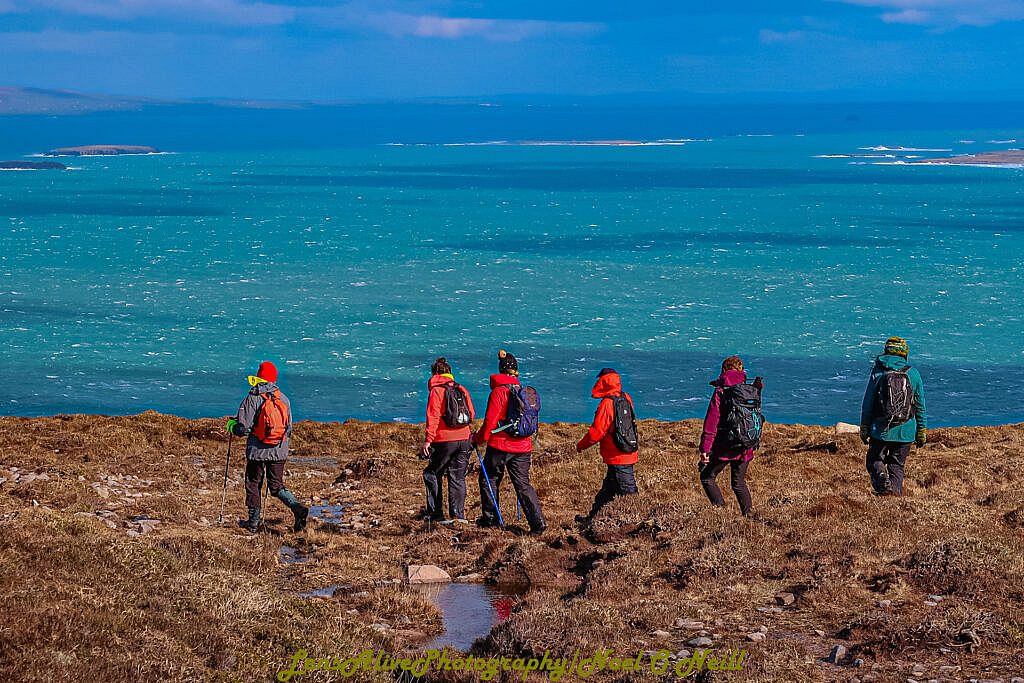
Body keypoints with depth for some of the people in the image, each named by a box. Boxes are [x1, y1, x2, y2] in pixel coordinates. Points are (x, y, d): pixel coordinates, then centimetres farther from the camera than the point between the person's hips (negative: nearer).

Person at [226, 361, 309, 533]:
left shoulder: (252, 399, -10)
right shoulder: (284, 399, 4)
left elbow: (243, 428, -12)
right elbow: (289, 429, 8)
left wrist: (232, 426, 9)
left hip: (257, 451, -4)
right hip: (279, 452, 4)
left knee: (253, 484, 12)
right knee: (277, 486, 11)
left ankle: (254, 521, 15)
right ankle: (298, 508, -12)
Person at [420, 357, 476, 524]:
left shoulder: (436, 390, -5)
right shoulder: (462, 390, 10)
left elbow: (433, 417, -14)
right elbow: (472, 415, 12)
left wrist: (428, 440, -16)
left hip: (444, 441, -5)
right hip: (464, 439, 5)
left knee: (432, 474, 9)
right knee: (458, 477, 11)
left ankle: (435, 513, 7)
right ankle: (458, 514, 7)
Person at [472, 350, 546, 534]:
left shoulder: (499, 392, -10)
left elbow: (490, 421, -12)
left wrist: (478, 439, 0)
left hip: (500, 445, -5)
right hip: (523, 446, 5)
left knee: (488, 479, 15)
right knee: (523, 484, 6)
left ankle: (490, 517, 19)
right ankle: (538, 521, -7)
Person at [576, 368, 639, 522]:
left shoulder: (607, 403, -18)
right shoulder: (626, 399, 4)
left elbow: (596, 432, -17)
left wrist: (581, 445, -2)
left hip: (617, 458, -9)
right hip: (629, 455, 9)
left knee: (628, 492, -5)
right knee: (608, 489, 19)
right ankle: (593, 519, 32)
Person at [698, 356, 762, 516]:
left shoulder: (721, 391, -9)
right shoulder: (752, 390, 5)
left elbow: (711, 422, -12)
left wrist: (705, 448, -12)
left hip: (725, 446, -5)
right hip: (745, 448, 5)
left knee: (707, 477, 10)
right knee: (739, 482, 19)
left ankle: (721, 509, -4)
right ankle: (748, 514, 10)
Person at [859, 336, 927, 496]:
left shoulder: (877, 372, -3)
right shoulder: (913, 374, 1)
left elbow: (867, 404, -1)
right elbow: (920, 406, 5)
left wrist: (864, 429, 8)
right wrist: (921, 432, 13)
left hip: (880, 430, -2)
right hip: (905, 432, 2)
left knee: (875, 461, 10)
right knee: (897, 465, 14)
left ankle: (883, 484, -15)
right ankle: (896, 491, 1)